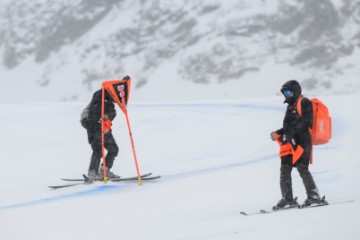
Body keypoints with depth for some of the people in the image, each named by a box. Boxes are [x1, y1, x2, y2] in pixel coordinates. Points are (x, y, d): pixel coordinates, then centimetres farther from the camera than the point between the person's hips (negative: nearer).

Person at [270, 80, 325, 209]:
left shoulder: (304, 103, -2)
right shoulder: (290, 107, 25)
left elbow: (305, 121, -14)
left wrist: (292, 131, -21)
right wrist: (278, 133, 13)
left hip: (301, 141, -9)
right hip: (290, 143, 9)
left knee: (302, 168, -13)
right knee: (285, 169, 2)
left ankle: (314, 196, -7)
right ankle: (287, 198, 4)